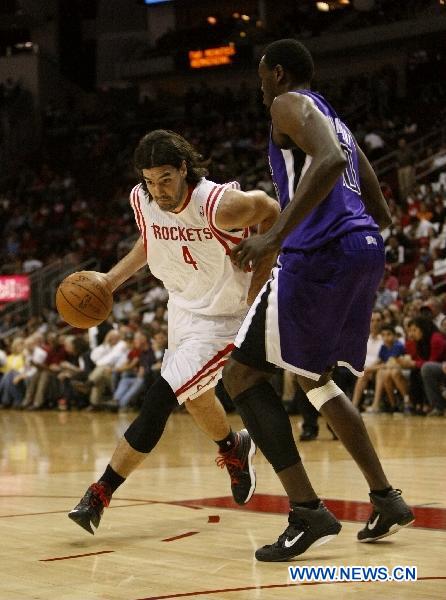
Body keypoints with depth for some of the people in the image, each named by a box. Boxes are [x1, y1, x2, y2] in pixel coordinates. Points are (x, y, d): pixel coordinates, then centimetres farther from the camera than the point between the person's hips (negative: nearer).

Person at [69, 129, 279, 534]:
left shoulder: (219, 204, -30)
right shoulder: (142, 201, -11)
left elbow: (271, 211, -11)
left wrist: (259, 282, -14)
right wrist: (112, 279, 0)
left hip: (222, 320, -7)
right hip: (182, 310, 7)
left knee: (159, 400, -16)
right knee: (194, 398, 24)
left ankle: (100, 494, -9)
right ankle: (234, 449, 56)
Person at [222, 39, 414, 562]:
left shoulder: (290, 104, -1)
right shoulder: (334, 122, 27)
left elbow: (329, 160, -23)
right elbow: (380, 212, 28)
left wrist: (276, 234, -30)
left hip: (320, 256, -9)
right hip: (364, 249, 10)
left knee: (241, 374, -5)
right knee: (312, 378, 25)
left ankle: (307, 512, -15)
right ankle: (386, 500, 21)